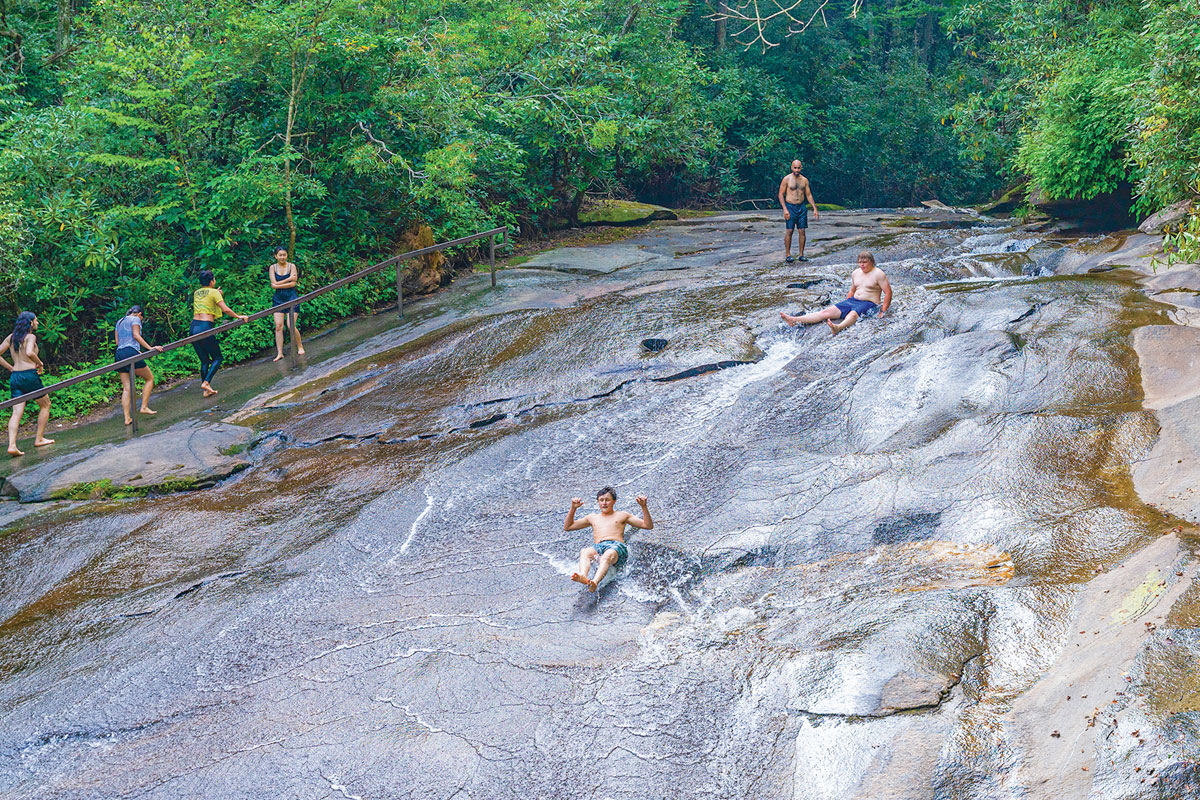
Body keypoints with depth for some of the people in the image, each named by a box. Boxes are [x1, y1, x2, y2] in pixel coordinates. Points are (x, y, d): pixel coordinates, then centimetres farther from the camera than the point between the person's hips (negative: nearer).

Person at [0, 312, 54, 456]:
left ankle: (12, 445, -17)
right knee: (45, 405, 15)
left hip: (14, 377, 6)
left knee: (17, 412, -1)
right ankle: (39, 439, 15)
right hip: (29, 375, -6)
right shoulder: (30, 337, -6)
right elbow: (29, 353, -25)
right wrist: (40, 363, -9)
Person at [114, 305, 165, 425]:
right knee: (150, 378, 8)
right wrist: (150, 348, -14)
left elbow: (117, 342, 23)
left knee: (126, 388, 3)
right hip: (131, 352, -7)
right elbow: (136, 335, -8)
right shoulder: (136, 319, 5)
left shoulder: (119, 322, 26)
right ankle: (144, 407, -1)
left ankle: (127, 418, -5)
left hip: (119, 353, 7)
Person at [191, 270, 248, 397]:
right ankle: (206, 382, -10)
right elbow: (225, 309, -11)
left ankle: (206, 390, 10)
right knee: (217, 358, 7)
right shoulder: (214, 292, -2)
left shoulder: (196, 293, 17)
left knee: (204, 360, 12)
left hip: (194, 326, 6)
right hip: (205, 327, -6)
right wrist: (239, 316, -1)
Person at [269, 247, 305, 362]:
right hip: (278, 299, 2)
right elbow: (274, 284, -6)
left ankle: (300, 346, 14)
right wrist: (288, 279, -10)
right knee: (278, 326, -4)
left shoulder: (291, 266, -1)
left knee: (291, 325, -10)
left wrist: (279, 284, -12)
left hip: (291, 297, -2)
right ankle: (279, 353, 0)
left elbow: (293, 283, -11)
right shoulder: (273, 267, 4)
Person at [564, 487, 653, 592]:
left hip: (617, 546, -3)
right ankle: (583, 576, -66)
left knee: (607, 555, -41)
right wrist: (573, 508, 23)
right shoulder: (592, 518, 35)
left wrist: (644, 507, 6)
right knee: (584, 552, -35)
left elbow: (648, 525, 20)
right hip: (598, 547, 3)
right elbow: (567, 527, 36)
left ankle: (595, 583, -68)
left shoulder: (622, 515, 28)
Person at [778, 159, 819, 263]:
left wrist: (815, 208, 8)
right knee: (789, 231, -7)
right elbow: (781, 194, -4)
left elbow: (809, 195, 15)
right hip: (790, 207, -4)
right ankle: (788, 255, -2)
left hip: (802, 207, 4)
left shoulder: (804, 180, 9)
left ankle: (801, 254, 7)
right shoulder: (786, 179, -3)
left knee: (802, 231, 1)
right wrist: (785, 209, -14)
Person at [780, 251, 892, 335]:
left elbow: (888, 292, -7)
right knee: (827, 311, -13)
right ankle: (795, 321, -30)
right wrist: (846, 305, 18)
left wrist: (883, 311, -14)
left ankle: (839, 327, -76)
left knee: (853, 314, -41)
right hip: (853, 300, 6)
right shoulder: (856, 273, 18)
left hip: (869, 303, -6)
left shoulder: (878, 274, -3)